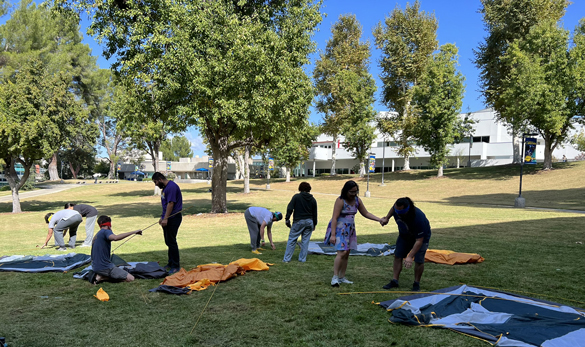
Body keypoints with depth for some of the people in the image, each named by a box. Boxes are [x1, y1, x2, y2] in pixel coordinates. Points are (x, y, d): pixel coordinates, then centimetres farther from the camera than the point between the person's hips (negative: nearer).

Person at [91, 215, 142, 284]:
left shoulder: (97, 235, 17)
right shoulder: (105, 231, -10)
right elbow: (115, 238, -33)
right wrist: (133, 232, -33)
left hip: (95, 267, 10)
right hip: (104, 267, -10)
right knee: (130, 278, -11)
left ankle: (100, 276, 5)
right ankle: (102, 277, -11)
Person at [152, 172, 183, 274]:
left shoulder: (172, 187, -16)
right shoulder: (165, 187, 17)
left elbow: (171, 203, -21)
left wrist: (165, 219, -21)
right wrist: (162, 217, 23)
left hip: (173, 218, -10)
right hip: (167, 219, 10)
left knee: (171, 242, -7)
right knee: (168, 242, 15)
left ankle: (176, 266, 1)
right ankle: (171, 263, 25)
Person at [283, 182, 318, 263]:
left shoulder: (296, 197, -3)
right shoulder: (313, 199, 8)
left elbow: (290, 208, -9)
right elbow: (315, 213, 11)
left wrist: (287, 218, -4)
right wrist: (314, 224, 18)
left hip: (298, 221, -3)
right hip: (309, 221, 3)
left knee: (292, 239, 3)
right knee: (305, 240, 10)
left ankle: (286, 258, 4)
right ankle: (302, 259, 14)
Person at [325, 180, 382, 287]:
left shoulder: (357, 200, 4)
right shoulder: (340, 201, -17)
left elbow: (365, 213, 13)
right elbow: (334, 218, -19)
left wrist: (379, 220, 2)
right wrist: (333, 234, -24)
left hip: (350, 229, 7)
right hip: (339, 229, -7)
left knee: (346, 254, 7)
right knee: (342, 252, -17)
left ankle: (342, 277, 16)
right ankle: (335, 277, -13)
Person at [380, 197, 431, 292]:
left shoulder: (418, 218, -43)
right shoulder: (396, 209, -27)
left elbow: (419, 240, -38)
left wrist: (410, 256, -41)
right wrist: (387, 218, 0)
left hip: (421, 236, -5)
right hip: (404, 235, 6)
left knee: (419, 260, -14)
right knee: (397, 256, 0)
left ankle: (416, 283, 5)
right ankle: (394, 281, 6)